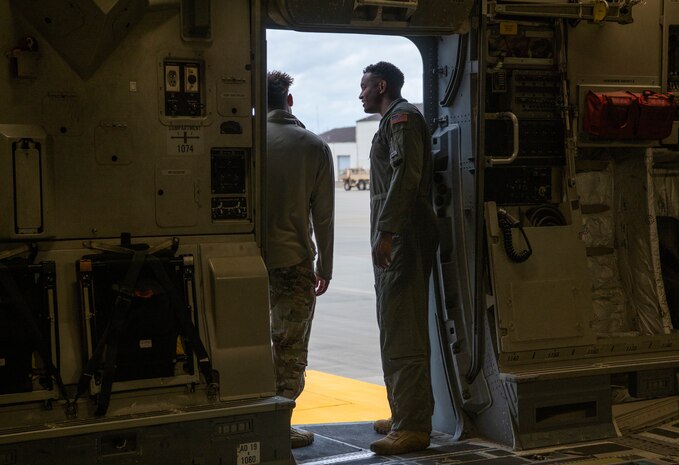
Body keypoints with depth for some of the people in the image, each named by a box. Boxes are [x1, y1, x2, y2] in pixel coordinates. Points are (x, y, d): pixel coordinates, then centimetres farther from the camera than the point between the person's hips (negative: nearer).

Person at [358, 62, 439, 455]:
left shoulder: (402, 117, -8)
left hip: (403, 238, -11)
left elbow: (406, 174, -22)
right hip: (398, 240, 11)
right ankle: (405, 417, 24)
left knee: (403, 333, -13)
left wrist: (386, 232, -28)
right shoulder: (395, 120, 24)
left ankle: (414, 427, -13)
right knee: (396, 330, 16)